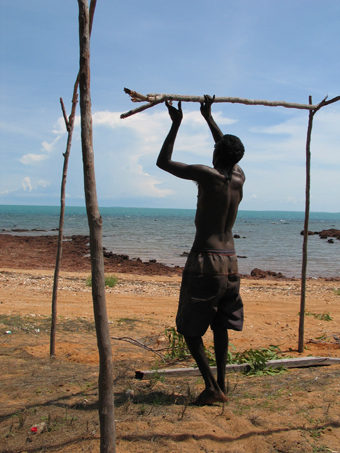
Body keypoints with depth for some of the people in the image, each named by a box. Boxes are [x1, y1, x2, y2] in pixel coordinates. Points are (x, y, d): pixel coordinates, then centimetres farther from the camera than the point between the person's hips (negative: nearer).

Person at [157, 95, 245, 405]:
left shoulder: (208, 175, -13)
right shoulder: (239, 178, 5)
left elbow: (163, 162, -4)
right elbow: (231, 153, 26)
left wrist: (176, 123, 3)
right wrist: (208, 117, 32)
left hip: (205, 261, -6)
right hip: (230, 262, 7)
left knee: (190, 327, 6)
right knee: (220, 327, 18)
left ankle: (212, 387, 4)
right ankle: (222, 384, 23)